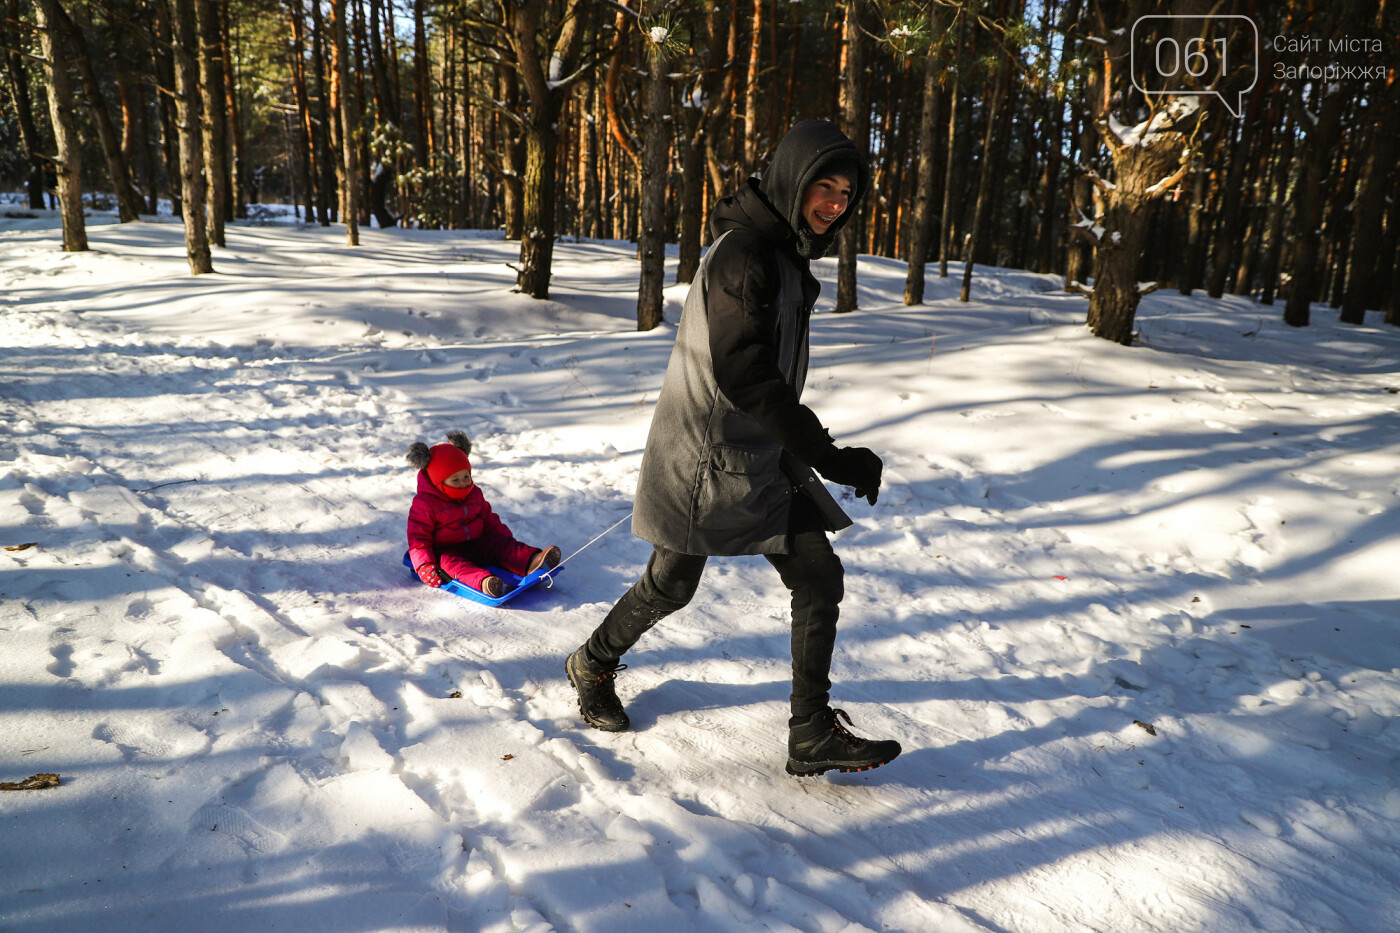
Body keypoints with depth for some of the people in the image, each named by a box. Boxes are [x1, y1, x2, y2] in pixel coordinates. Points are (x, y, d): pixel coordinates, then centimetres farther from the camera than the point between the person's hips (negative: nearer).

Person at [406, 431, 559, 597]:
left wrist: (508, 542, 10)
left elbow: (489, 520, 20)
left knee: (501, 544, -18)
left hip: (477, 544, 6)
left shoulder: (474, 494, 10)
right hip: (445, 551, -5)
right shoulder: (424, 504, -9)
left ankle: (531, 561, -45)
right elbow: (418, 538, -10)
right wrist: (425, 566, -23)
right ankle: (483, 581, -67)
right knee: (452, 563, -37)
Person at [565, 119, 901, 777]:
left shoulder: (785, 254, 11)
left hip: (764, 457, 8)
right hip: (708, 457, -8)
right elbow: (741, 374, -30)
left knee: (820, 579, 1)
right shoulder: (742, 254, -20)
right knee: (672, 585, 9)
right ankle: (594, 664, 37)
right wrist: (827, 455, -31)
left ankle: (812, 735, 10)